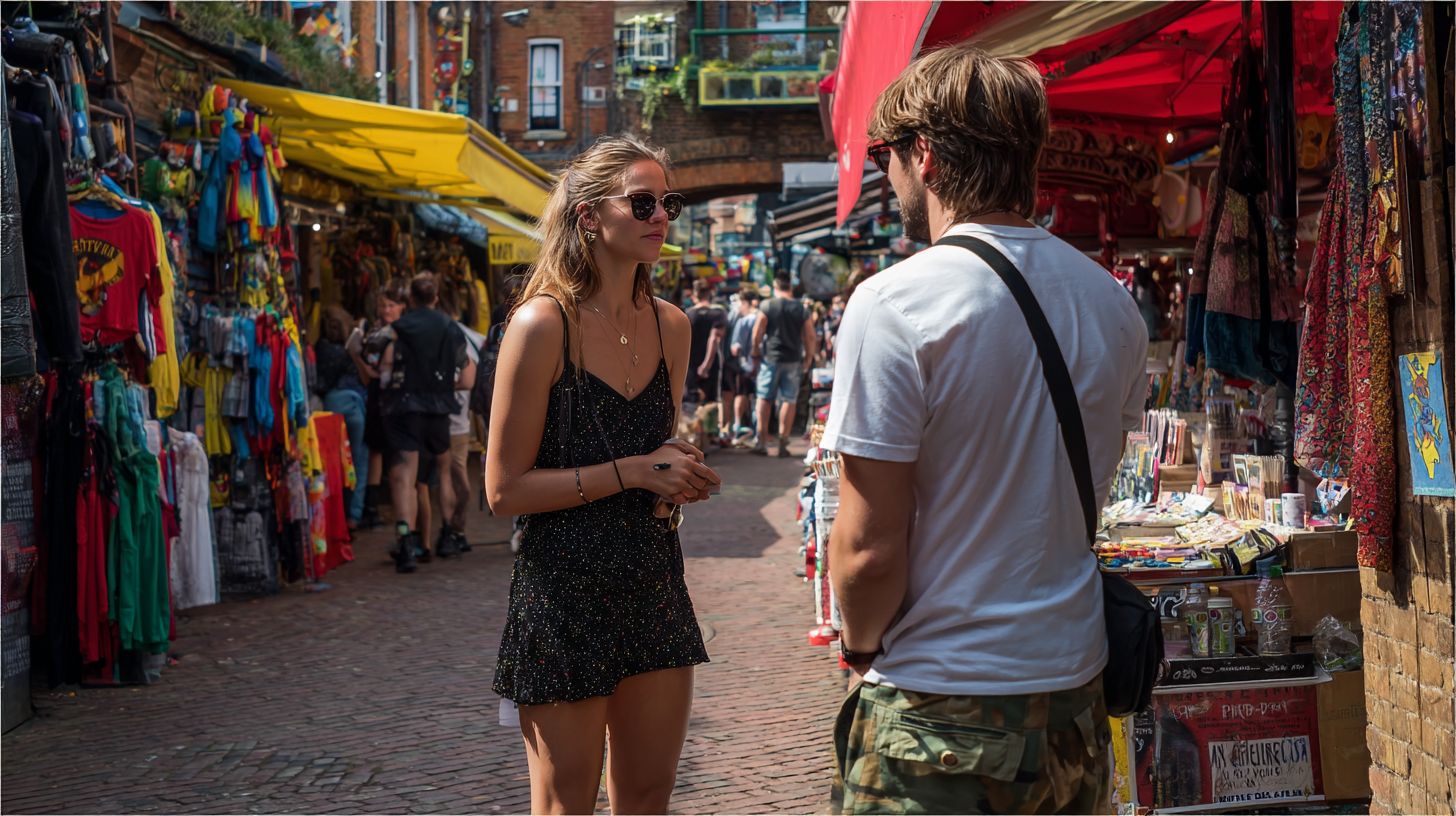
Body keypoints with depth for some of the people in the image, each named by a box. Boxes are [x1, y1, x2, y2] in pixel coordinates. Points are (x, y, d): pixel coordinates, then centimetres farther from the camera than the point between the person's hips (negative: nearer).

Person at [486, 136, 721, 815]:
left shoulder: (671, 326, 7)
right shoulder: (542, 325, -13)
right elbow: (505, 489, -14)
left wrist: (682, 472, 1)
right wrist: (632, 473, -17)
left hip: (654, 580, 6)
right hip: (564, 587, -6)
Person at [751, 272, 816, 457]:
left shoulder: (768, 307, -5)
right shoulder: (802, 310, 0)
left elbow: (757, 334, -5)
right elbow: (810, 337, 0)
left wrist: (756, 352, 8)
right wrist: (808, 356, 12)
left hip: (770, 358, -1)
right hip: (793, 360, 1)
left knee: (764, 398, 9)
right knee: (789, 401, 4)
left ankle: (761, 441, 5)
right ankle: (783, 444, 4)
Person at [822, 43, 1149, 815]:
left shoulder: (894, 303, -17)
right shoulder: (1114, 304, 4)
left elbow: (868, 549, -17)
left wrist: (860, 645, 0)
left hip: (937, 717, -6)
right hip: (1074, 701, 6)